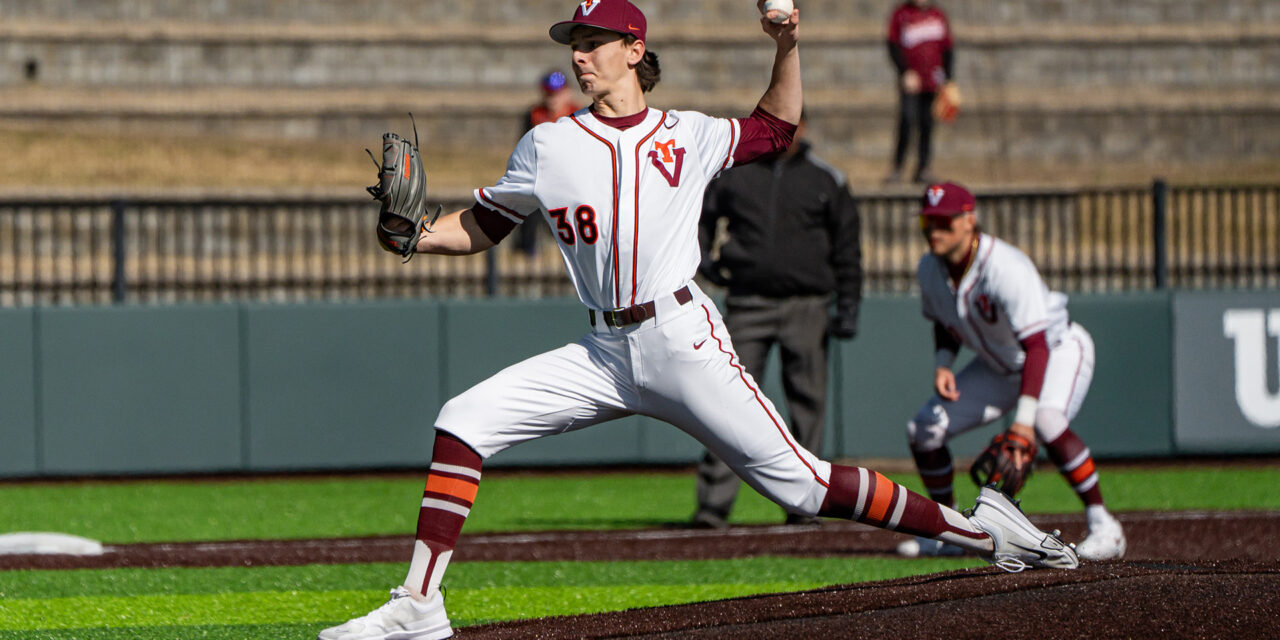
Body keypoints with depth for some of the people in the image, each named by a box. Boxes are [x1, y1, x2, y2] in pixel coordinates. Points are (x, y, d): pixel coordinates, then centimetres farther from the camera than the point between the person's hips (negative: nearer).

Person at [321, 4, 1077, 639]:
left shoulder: (689, 136, 7)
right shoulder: (548, 148, 8)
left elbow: (776, 129, 23)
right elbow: (482, 225, 13)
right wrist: (414, 236, -7)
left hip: (684, 342, -3)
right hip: (604, 352, 3)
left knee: (800, 482, -8)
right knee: (463, 422, -11)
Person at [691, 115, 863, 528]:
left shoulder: (826, 180, 7)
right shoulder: (733, 172, 8)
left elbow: (846, 247, 10)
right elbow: (700, 215, 20)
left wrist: (848, 306, 3)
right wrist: (702, 258, 1)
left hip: (806, 306, 0)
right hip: (747, 303, 0)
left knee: (807, 402, 0)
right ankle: (714, 502, -9)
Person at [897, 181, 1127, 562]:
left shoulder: (1006, 269, -35)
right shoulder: (931, 269, -12)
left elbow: (1036, 345, -41)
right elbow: (945, 323, 10)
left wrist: (1024, 418, -51)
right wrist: (942, 364, -12)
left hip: (1060, 350, -7)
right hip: (1000, 366, 7)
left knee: (1047, 423, -37)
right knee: (923, 430, -3)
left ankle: (1104, 527, -25)